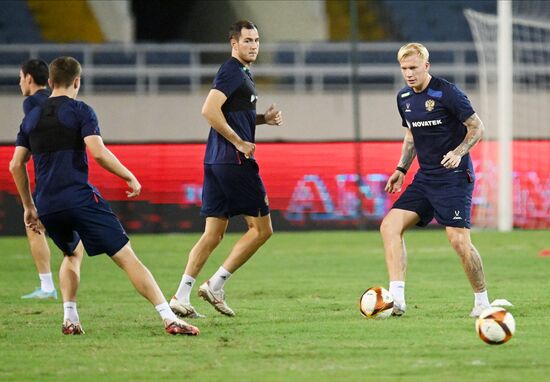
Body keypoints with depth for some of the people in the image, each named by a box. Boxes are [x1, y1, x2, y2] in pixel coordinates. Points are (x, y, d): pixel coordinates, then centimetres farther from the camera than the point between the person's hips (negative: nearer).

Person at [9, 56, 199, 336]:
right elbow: (98, 152, -14)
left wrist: (29, 207, 24)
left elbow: (16, 166, 16)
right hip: (80, 199, -6)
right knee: (127, 258, -7)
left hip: (46, 206, 6)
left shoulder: (31, 118, 16)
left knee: (72, 254, 32)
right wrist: (130, 177, -1)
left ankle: (69, 319, 16)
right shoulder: (80, 111, 0)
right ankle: (169, 318, -16)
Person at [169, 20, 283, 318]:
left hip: (216, 163, 10)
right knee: (261, 228, -3)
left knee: (213, 233, 8)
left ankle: (180, 297, 2)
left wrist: (263, 118, 16)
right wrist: (240, 142, -17)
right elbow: (209, 110, -22)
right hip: (235, 161, -10)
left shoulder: (241, 73, 21)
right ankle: (215, 285, -4)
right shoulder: (232, 71, -11)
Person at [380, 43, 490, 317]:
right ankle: (397, 297, -14)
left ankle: (482, 301, 6)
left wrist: (459, 152, -24)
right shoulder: (404, 98, 9)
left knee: (459, 240, -14)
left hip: (454, 178, -7)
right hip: (425, 178, 7)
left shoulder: (447, 93, -12)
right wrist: (401, 169, 13)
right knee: (389, 225, -10)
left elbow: (477, 128, -8)